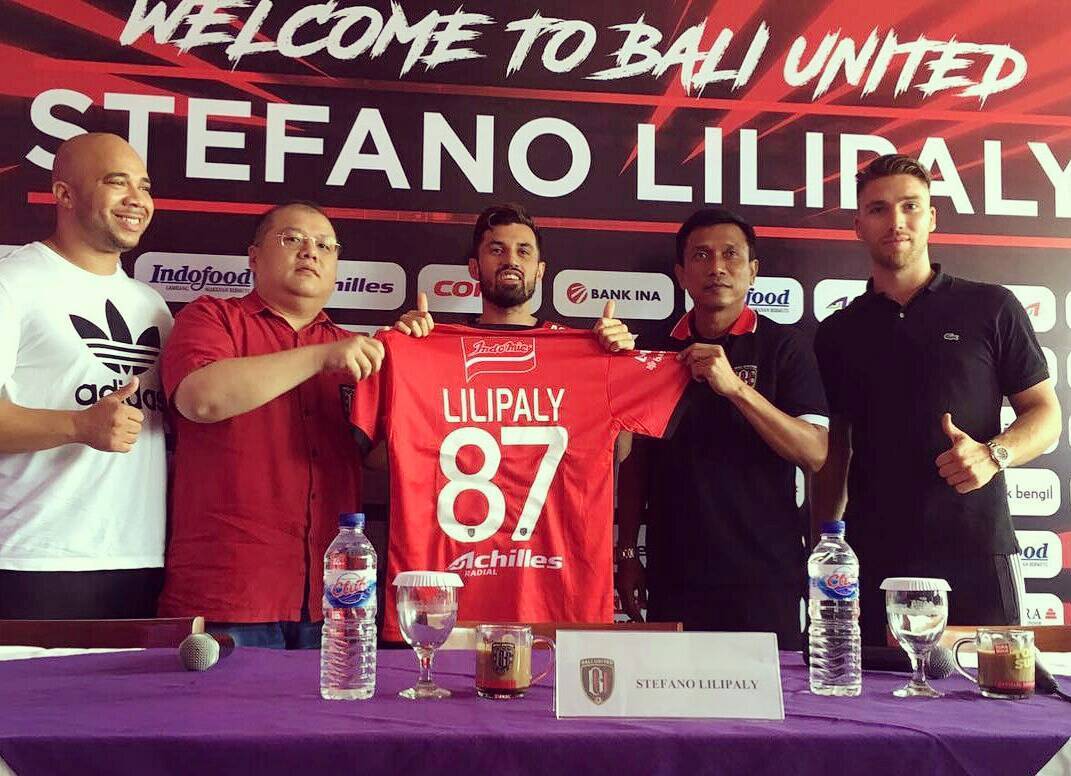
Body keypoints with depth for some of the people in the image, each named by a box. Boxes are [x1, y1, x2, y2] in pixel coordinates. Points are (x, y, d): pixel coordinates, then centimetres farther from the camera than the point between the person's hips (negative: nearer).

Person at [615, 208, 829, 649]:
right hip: (674, 575, 3)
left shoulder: (782, 347, 0)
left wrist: (736, 386, -21)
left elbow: (815, 454, -11)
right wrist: (627, 553, 6)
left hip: (765, 575, -2)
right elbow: (637, 460, 12)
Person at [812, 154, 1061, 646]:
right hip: (872, 559, 2)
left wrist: (994, 454, -13)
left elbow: (1045, 413, 7)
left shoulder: (990, 309, 6)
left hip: (976, 552, -1)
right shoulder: (838, 333, 13)